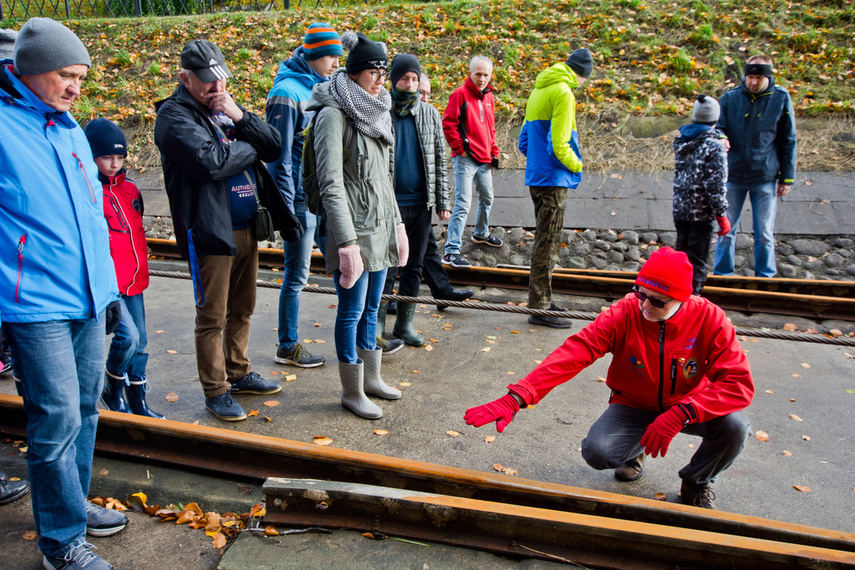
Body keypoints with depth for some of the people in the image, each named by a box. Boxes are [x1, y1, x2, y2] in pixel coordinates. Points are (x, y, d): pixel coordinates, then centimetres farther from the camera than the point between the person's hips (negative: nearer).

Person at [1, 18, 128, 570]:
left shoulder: (70, 128, 13)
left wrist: (109, 287, 19)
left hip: (88, 299, 7)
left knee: (85, 410, 16)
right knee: (58, 420, -2)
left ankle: (74, 503, 35)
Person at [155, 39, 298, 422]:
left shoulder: (226, 108, 15)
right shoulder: (174, 115, -7)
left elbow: (274, 147, 6)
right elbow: (208, 161, -24)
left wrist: (240, 117, -9)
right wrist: (251, 146, -8)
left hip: (247, 228, 8)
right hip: (210, 232, -7)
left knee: (242, 309, 18)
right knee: (212, 318, 2)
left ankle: (239, 373, 34)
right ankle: (215, 391, 15)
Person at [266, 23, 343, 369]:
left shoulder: (319, 87, 11)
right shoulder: (287, 93, -14)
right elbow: (280, 156, -15)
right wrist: (286, 210, -17)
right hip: (301, 198, -8)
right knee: (296, 274, 2)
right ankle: (287, 347, 17)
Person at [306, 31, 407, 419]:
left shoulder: (374, 112, 13)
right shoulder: (333, 114, -13)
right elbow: (330, 185, -18)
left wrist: (396, 221, 19)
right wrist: (347, 241, -21)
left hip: (380, 226, 8)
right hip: (352, 227, -8)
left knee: (371, 307, 16)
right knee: (352, 309, 2)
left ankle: (371, 378, 31)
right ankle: (351, 392, 16)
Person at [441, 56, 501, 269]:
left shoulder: (488, 96, 13)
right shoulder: (460, 94, -9)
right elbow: (448, 124, -13)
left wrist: (493, 153, 16)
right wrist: (460, 149, -14)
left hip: (484, 160, 8)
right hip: (466, 160, -8)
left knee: (487, 198, 23)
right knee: (463, 204, -13)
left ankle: (481, 233, 47)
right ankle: (451, 251, -13)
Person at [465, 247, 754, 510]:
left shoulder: (708, 318, -20)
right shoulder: (624, 314, -22)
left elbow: (738, 384, -25)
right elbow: (571, 355, -31)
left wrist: (679, 414, -39)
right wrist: (516, 398, -43)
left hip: (687, 408, 1)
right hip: (633, 406, 0)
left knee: (734, 426, -28)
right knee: (596, 452, -27)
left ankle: (696, 482, 6)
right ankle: (634, 450, 15)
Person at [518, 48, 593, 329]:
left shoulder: (540, 89, 16)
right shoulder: (562, 92, -13)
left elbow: (524, 140, 19)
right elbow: (560, 145, -19)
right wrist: (577, 166, -4)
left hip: (536, 176, 9)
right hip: (552, 179, -9)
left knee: (545, 241, 17)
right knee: (547, 243, -4)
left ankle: (542, 300, 26)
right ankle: (539, 307, 1)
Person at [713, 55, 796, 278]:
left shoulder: (781, 98, -1)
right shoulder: (730, 98, -1)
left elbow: (788, 141, 4)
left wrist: (787, 177, 2)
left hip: (765, 177, -1)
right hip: (733, 175, 1)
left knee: (764, 233, 4)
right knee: (727, 231, 6)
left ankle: (765, 278, 19)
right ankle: (722, 276, 19)